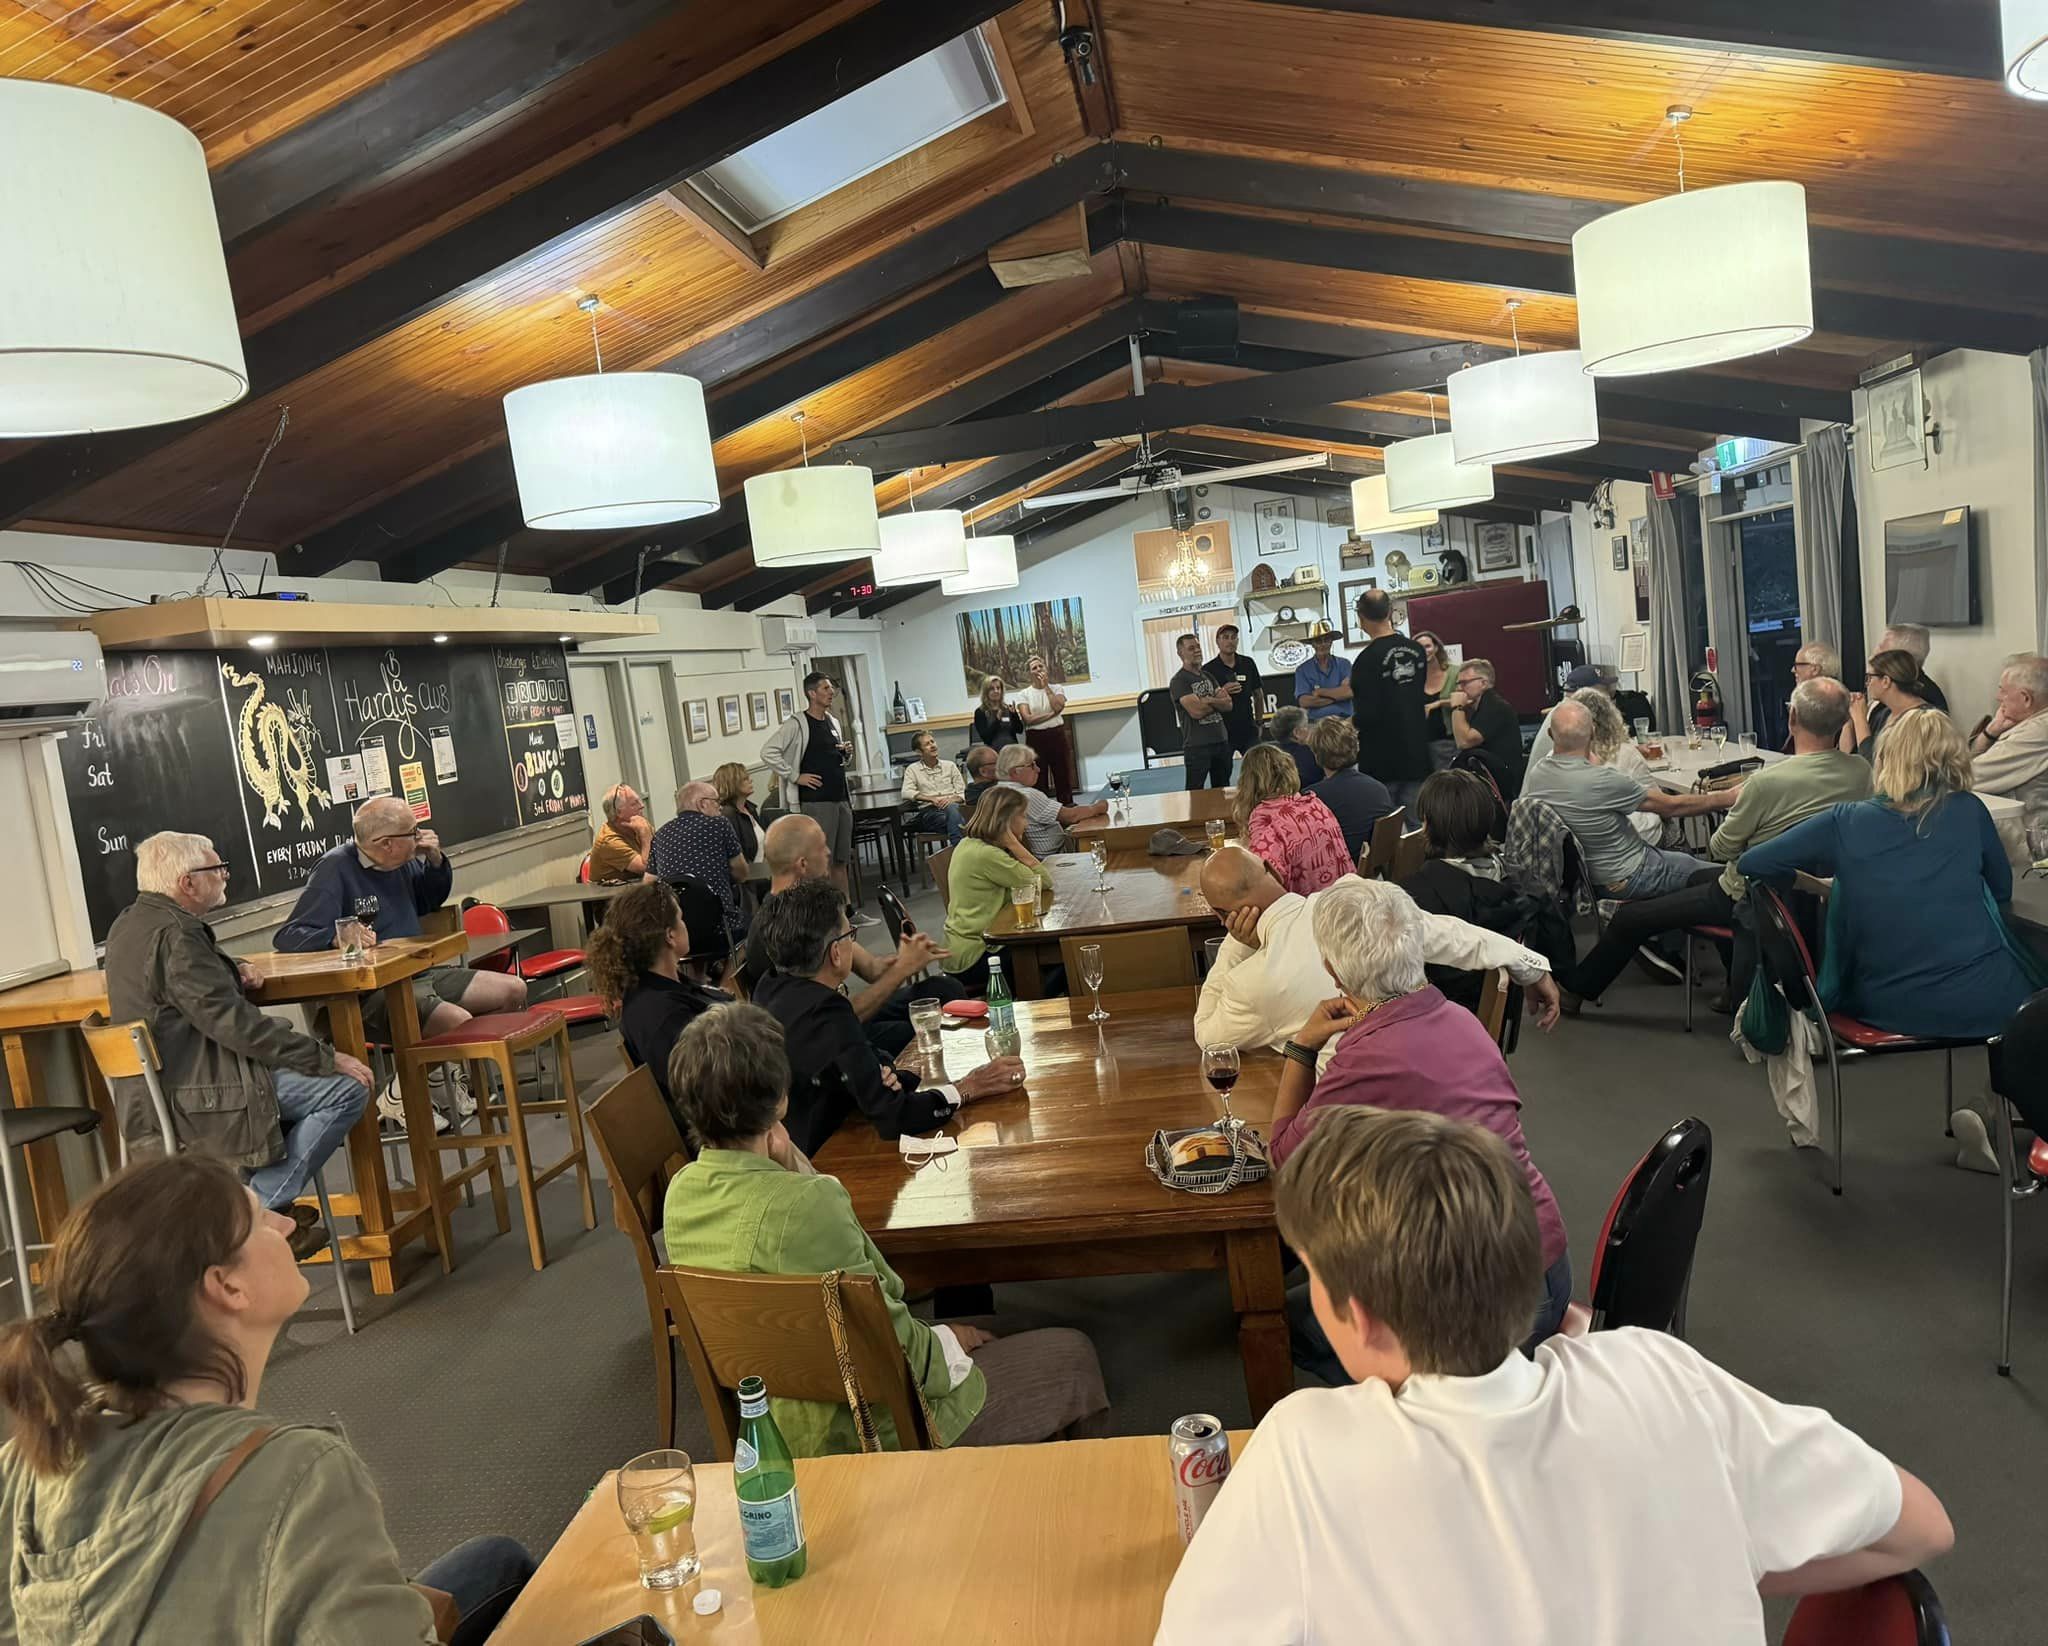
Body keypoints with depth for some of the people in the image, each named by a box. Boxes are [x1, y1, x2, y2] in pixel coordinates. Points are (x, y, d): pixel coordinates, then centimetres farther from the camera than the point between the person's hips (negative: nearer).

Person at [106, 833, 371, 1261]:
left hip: (159, 1085, 11)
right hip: (198, 1094, -11)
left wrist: (231, 975, 9)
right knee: (349, 1086, -15)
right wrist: (327, 1058, -21)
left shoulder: (127, 924, 12)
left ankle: (263, 1206, 16)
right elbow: (232, 1021, -25)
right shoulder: (174, 933, -20)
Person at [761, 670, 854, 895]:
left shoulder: (833, 722, 16)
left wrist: (846, 753, 5)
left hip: (841, 798, 7)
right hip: (816, 801, -7)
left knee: (841, 860, 10)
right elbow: (768, 752, -15)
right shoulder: (797, 724, -8)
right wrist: (795, 777, -13)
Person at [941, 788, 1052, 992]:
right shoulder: (987, 855, -22)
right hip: (972, 957, -10)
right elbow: (1043, 882, -18)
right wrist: (1014, 844, -17)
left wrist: (1011, 845, -1)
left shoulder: (969, 844, 8)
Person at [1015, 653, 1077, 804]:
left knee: (1063, 775, 4)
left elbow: (1058, 707, -14)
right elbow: (1028, 718, -11)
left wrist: (1046, 687, -9)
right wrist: (1052, 714, -14)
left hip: (1057, 736, 1)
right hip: (1035, 739, -1)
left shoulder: (1057, 689, 5)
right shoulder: (1023, 694, 2)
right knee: (1038, 779, 3)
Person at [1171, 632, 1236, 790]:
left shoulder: (1208, 676, 16)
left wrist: (1209, 701, -14)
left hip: (1221, 741, 7)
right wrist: (1219, 700, -3)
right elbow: (1196, 711, -19)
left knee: (1223, 790, 11)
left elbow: (1228, 705, 5)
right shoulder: (1179, 681, -7)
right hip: (1197, 746, -7)